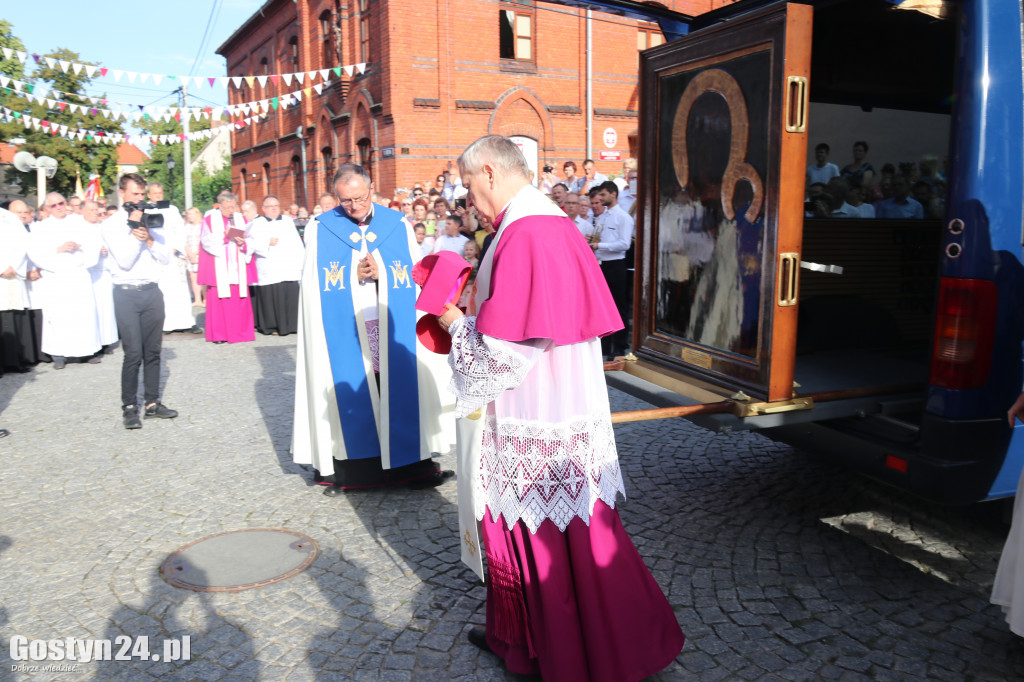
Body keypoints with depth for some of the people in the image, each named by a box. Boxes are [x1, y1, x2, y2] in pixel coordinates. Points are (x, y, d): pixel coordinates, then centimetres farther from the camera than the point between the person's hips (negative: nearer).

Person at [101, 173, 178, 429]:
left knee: (153, 352, 6)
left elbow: (166, 257, 6)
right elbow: (125, 261, -11)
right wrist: (134, 231, -13)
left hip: (152, 291, 4)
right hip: (127, 293, -4)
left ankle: (152, 403, 15)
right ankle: (129, 407, 6)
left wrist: (149, 240, -9)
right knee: (133, 354, -6)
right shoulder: (111, 224, 0)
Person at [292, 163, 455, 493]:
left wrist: (380, 273, -11)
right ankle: (344, 469, 13)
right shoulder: (320, 229, 5)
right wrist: (355, 276, -11)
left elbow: (416, 276, 5)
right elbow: (313, 285, 3)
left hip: (393, 331, 1)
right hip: (343, 334, -1)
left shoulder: (399, 225, 6)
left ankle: (409, 463, 13)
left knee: (399, 394, 2)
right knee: (348, 400, 1)